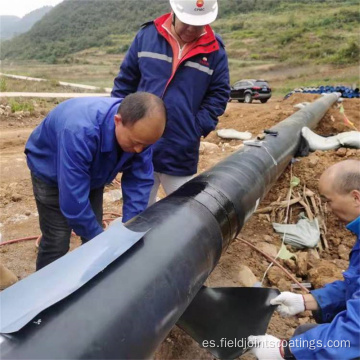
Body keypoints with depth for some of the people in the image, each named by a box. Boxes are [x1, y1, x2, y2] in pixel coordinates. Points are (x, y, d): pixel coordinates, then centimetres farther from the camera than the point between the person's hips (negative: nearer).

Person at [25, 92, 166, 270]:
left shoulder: (140, 131, -26)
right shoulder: (80, 132, -44)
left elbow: (140, 182, -19)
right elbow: (73, 201, -39)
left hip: (92, 173, 5)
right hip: (51, 173, -5)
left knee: (94, 234, 8)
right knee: (57, 242, -9)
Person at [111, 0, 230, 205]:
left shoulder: (214, 50, -2)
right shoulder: (147, 35, 1)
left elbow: (219, 94, 4)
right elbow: (125, 82, 7)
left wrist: (198, 128, -8)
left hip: (181, 155, -1)